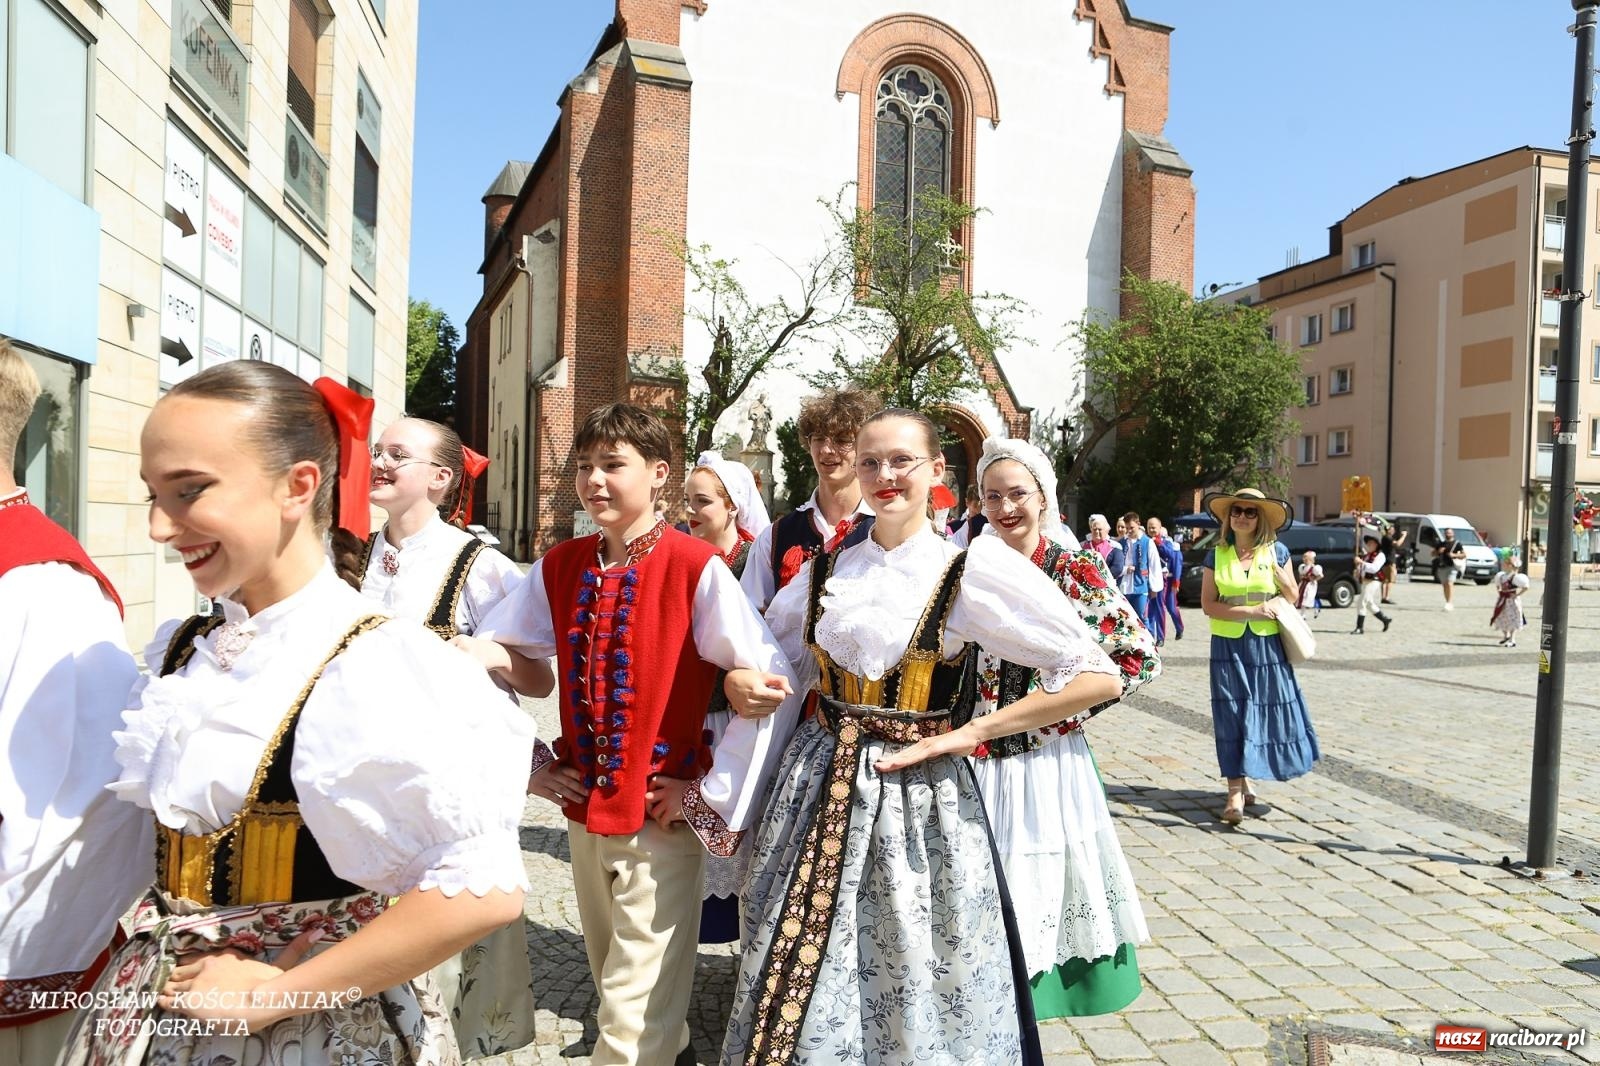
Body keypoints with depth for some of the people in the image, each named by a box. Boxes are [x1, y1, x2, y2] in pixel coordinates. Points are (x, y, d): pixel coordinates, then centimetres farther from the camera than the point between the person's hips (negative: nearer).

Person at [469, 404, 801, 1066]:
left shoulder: (696, 568, -15)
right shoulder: (558, 568, 1)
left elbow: (779, 688, -15)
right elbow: (479, 660, 11)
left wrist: (712, 795, -11)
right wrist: (528, 761, 6)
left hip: (663, 816, -6)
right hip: (583, 811, 6)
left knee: (635, 1011, 1)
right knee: (611, 979, 23)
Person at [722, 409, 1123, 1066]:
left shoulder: (973, 569, -9)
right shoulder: (826, 569, 5)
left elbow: (1099, 678, -12)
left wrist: (968, 734, -13)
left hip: (920, 799, -4)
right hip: (817, 788, 4)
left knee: (914, 985, 8)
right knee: (798, 984, 13)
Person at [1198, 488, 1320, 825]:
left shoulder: (1276, 551, 3)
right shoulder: (1216, 555, 1)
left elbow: (1293, 598, 10)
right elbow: (1208, 604, -4)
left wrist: (1279, 574, -10)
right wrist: (1249, 611, -14)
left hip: (1267, 645, 1)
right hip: (1228, 646, -1)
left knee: (1268, 711, 4)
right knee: (1232, 715, -4)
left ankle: (1244, 779, 24)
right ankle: (1236, 792, -2)